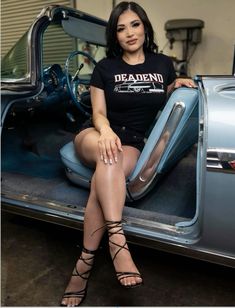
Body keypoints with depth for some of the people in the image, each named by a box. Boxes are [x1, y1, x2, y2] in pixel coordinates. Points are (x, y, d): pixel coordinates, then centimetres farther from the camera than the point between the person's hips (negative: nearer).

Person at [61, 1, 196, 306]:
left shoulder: (164, 64, 10)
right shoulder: (105, 68, 5)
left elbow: (167, 104, 22)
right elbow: (98, 113, -2)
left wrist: (177, 84, 0)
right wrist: (105, 130, -25)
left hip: (134, 143, 0)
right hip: (96, 136, 0)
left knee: (101, 178, -35)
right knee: (108, 155, -40)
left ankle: (84, 264, -30)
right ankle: (117, 241, -42)